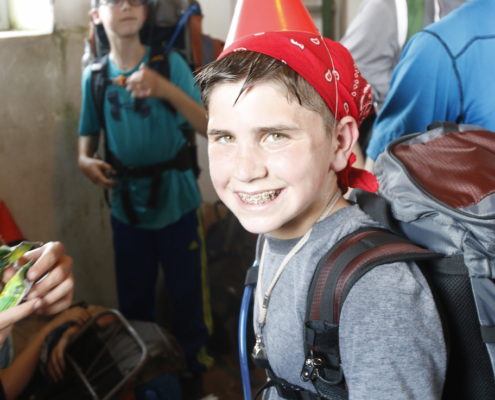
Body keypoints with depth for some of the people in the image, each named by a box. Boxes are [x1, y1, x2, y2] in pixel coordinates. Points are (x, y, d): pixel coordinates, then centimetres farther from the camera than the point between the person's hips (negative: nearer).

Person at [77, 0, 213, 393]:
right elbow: (88, 134, 6)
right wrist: (86, 161, -16)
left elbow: (208, 125, -17)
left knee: (187, 294, 10)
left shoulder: (170, 63, -9)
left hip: (176, 203, -2)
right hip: (127, 208, 3)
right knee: (133, 300, 16)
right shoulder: (94, 75, -1)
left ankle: (196, 368, 32)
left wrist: (166, 89, -31)